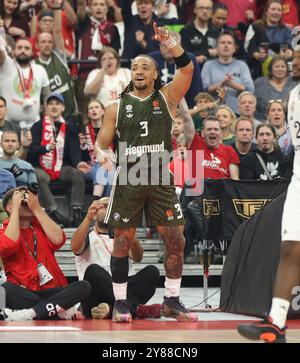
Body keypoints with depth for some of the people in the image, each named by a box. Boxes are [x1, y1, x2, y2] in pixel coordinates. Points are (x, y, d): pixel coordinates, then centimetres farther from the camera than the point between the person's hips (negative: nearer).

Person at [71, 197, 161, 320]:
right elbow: (75, 247, -13)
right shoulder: (88, 234, 14)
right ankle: (134, 308, -43)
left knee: (151, 272, -23)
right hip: (99, 293, -3)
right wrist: (88, 219, -28)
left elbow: (137, 258, 1)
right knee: (94, 270, -33)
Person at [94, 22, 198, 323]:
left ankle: (171, 301, 11)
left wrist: (170, 42, -27)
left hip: (160, 179, 1)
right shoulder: (117, 107, 7)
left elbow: (187, 69, -11)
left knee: (175, 240, -1)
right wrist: (102, 154, -18)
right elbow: (101, 142, 7)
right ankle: (120, 302, 9)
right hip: (128, 181, 0)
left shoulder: (167, 98, 6)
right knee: (122, 242, 0)